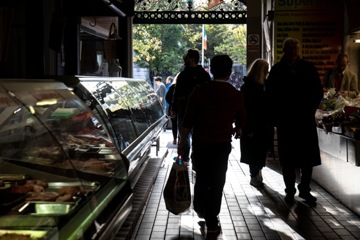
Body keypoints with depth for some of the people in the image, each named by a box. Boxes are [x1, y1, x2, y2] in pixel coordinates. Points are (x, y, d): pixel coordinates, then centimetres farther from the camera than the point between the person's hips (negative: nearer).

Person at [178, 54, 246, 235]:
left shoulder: (199, 90, -7)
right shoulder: (236, 95, -3)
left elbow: (188, 120, -8)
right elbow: (240, 121, 10)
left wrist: (182, 141, 2)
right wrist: (236, 130, 33)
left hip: (200, 142, 1)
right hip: (222, 144, -1)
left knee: (201, 178, 21)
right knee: (217, 182, 6)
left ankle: (200, 209, 37)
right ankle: (211, 223, 8)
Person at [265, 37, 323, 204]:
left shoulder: (308, 68, 3)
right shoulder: (277, 70, 2)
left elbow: (318, 92, 7)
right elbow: (270, 96, 4)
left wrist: (309, 111, -2)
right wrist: (277, 117, -4)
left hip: (305, 120, 1)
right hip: (285, 121, -1)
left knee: (308, 157, 2)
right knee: (288, 159, 4)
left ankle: (304, 189, 17)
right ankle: (290, 191, 16)